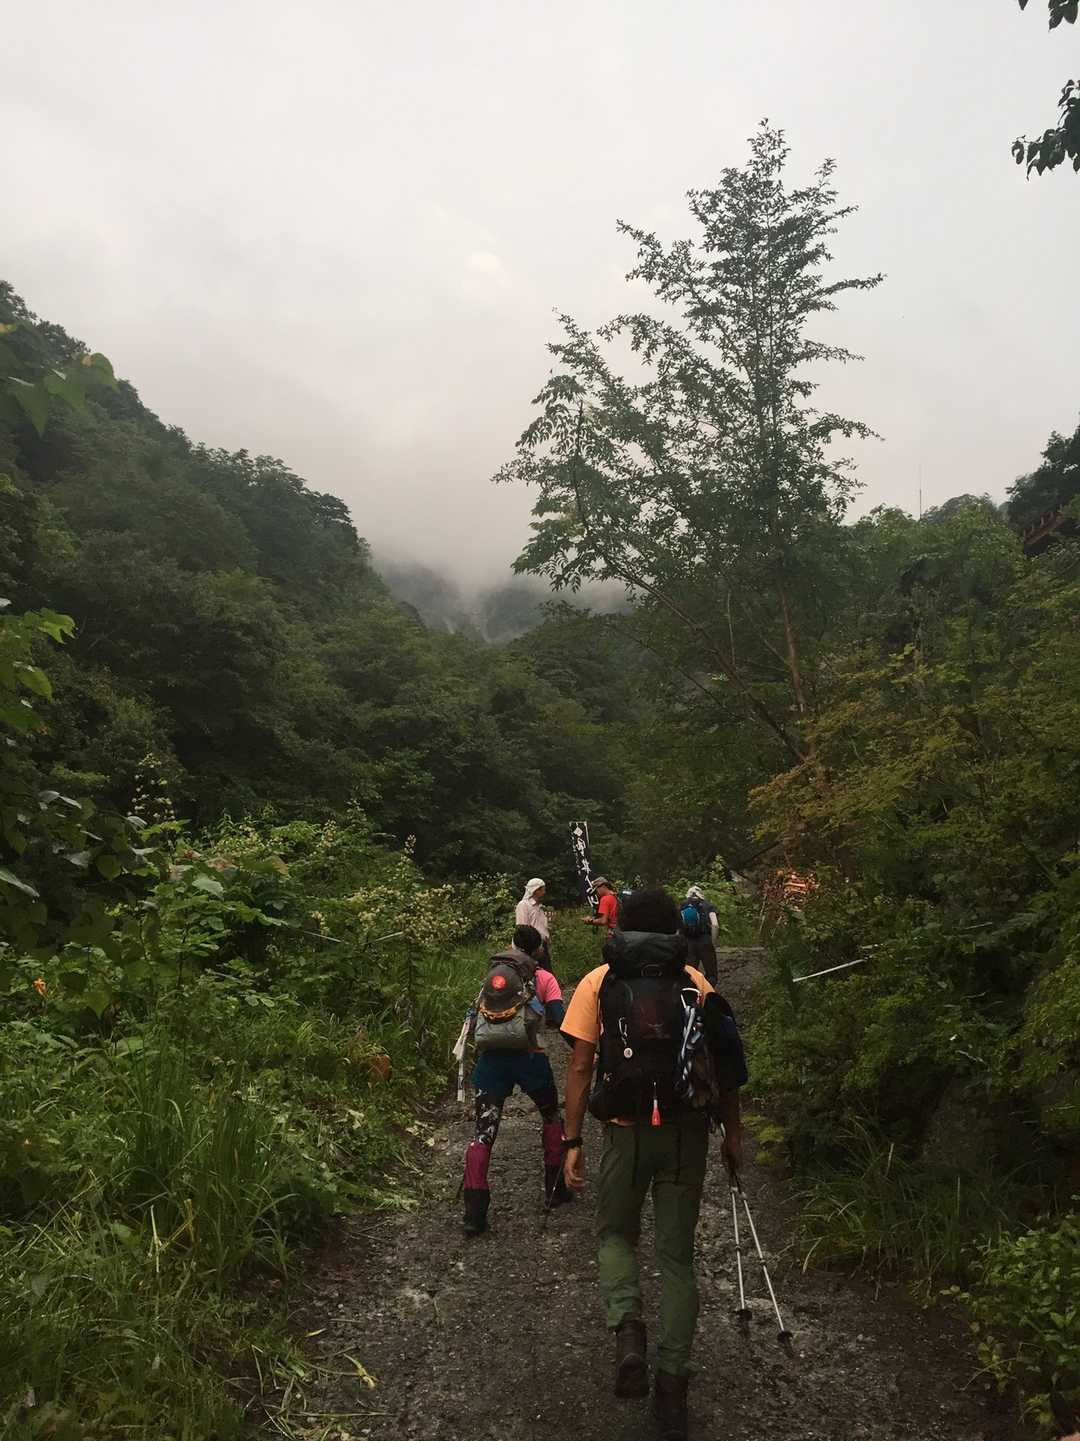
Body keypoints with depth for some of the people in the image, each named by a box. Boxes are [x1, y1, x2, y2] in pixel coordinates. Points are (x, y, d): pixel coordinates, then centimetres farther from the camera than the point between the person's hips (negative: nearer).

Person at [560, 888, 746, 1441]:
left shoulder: (598, 982, 0)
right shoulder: (696, 983, 5)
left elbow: (580, 1068, -4)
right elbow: (725, 1068, 5)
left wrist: (572, 1141, 0)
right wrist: (733, 1134, 14)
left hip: (626, 1132, -1)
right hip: (687, 1132, 1)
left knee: (616, 1234, 21)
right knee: (677, 1255, 14)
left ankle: (627, 1327, -3)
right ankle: (672, 1384, 13)